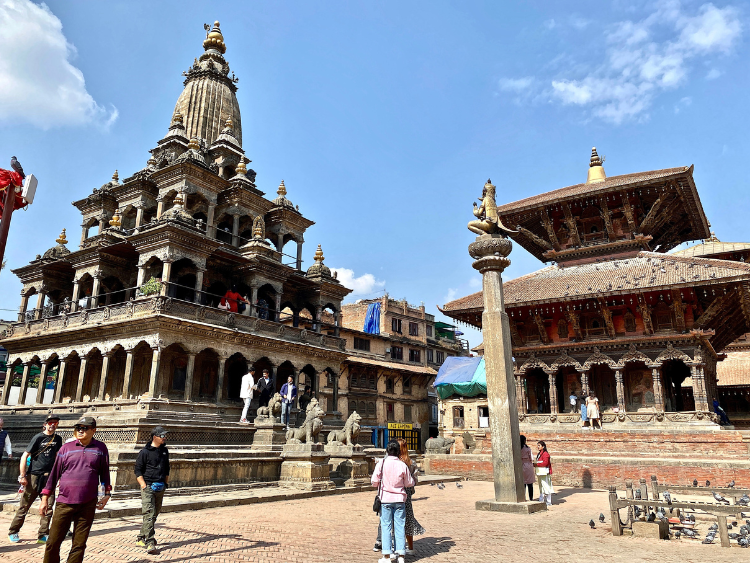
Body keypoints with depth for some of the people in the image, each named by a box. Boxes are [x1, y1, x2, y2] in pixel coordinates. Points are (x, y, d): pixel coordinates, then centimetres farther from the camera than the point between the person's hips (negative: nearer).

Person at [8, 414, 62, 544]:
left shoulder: (58, 439, 8)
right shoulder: (38, 437, -8)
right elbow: (25, 456, -8)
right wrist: (22, 476, -13)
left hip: (48, 476, 4)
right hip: (34, 475, -4)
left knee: (48, 507, 0)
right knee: (25, 506, 6)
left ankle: (43, 535, 7)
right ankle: (13, 532, 26)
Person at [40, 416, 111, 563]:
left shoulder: (101, 449, 3)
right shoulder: (66, 448, 3)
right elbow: (54, 473, 8)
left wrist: (106, 494, 7)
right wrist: (45, 498, 8)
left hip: (88, 505, 0)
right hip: (65, 503, 0)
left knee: (79, 544, 7)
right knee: (53, 543, 3)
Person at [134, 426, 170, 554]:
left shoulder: (165, 451, 13)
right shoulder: (145, 452, -6)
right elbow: (138, 470, -5)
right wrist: (144, 486, -12)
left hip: (160, 488, 7)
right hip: (148, 487, -6)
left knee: (155, 514, 11)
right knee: (149, 514, -13)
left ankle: (141, 539, 25)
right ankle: (149, 543, -14)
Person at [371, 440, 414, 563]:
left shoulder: (381, 463, -9)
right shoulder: (402, 465, -7)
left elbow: (374, 481, -7)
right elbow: (409, 483, 1)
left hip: (385, 498, -1)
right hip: (399, 499, 1)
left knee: (386, 526, 6)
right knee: (400, 527, 8)